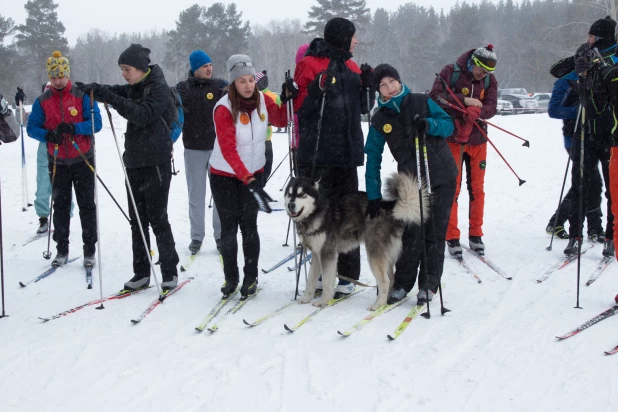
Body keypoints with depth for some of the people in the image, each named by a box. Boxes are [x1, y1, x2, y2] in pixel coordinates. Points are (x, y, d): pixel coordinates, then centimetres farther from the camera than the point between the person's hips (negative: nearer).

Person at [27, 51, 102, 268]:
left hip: (83, 160, -2)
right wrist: (47, 135, -20)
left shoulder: (83, 97, -6)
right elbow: (32, 127, 1)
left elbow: (96, 123, -11)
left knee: (86, 205, 2)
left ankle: (90, 250, 9)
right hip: (57, 162, 2)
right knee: (60, 206, 9)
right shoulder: (42, 101, 1)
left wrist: (74, 128, -27)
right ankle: (61, 249, 17)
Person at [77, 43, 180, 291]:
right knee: (137, 220, 9)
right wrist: (94, 89, -14)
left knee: (157, 219, -4)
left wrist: (111, 98, -30)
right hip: (134, 162, 8)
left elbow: (143, 115, -24)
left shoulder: (158, 88, -11)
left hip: (156, 164, -8)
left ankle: (170, 272, 6)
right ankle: (141, 273, 15)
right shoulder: (134, 88, 13)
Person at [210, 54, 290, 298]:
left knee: (249, 225, 0)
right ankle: (230, 278, 15)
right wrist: (249, 181, -40)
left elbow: (281, 120, 9)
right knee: (229, 227, 2)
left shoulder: (262, 100, -8)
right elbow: (228, 150, -30)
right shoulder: (224, 109, -22)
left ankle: (251, 278, 10)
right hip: (224, 175, -2)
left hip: (253, 173, 3)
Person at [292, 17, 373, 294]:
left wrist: (367, 86, 3)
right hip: (319, 154, -6)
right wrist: (317, 91, -24)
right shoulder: (310, 64, -3)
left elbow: (363, 107, 19)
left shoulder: (350, 67, 16)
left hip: (346, 152, 6)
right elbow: (300, 107, -8)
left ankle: (346, 274, 10)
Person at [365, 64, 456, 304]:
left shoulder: (422, 102, 0)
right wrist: (374, 196, 0)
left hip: (442, 177, 0)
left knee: (435, 233, 2)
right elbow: (373, 160, 4)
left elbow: (449, 125, 3)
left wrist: (429, 125, -19)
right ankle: (403, 283, 10)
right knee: (412, 233, -5)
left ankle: (429, 285, 11)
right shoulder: (380, 120, 3)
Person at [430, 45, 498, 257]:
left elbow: (491, 107, -7)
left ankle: (475, 234, 17)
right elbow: (435, 96, -16)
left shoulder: (490, 80, 3)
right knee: (452, 189, -2)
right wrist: (464, 100, -24)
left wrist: (476, 111, -29)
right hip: (452, 139, -3)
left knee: (477, 189, 7)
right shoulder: (451, 72, -7)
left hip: (477, 140, 3)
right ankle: (451, 237, 5)